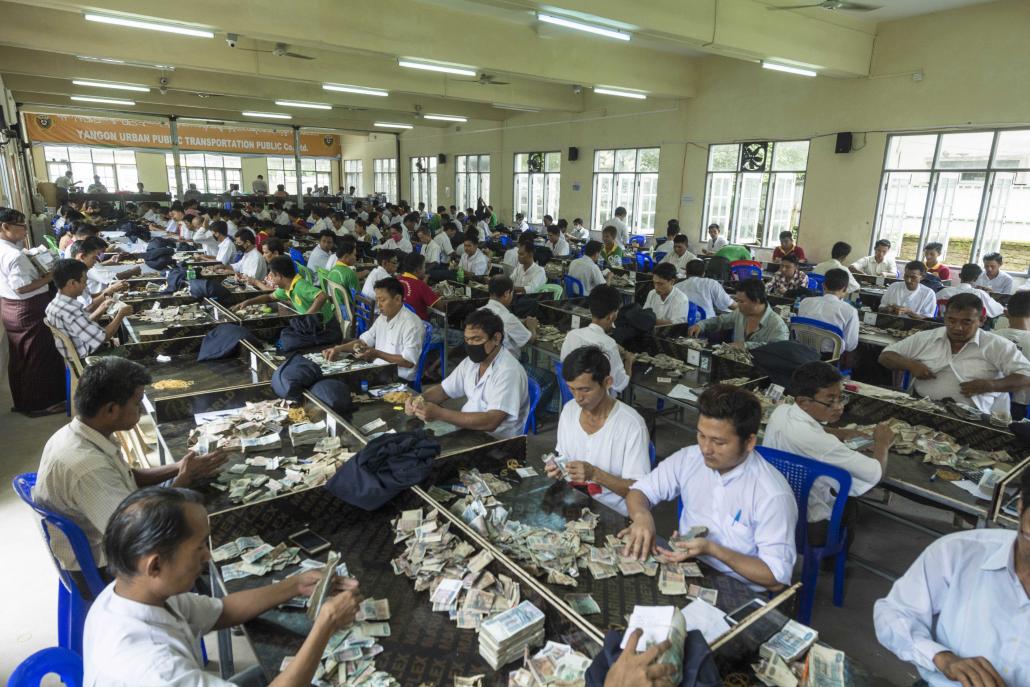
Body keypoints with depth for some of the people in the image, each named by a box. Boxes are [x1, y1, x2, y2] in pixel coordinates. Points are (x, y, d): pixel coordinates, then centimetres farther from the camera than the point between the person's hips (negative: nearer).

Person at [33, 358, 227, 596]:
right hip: (102, 571, -8)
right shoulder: (87, 467, -36)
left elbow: (127, 477, 8)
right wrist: (183, 478, -19)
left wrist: (177, 469, -7)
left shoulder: (76, 433, -8)